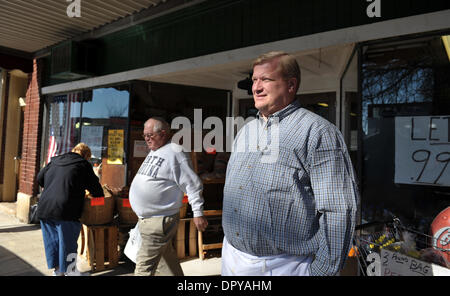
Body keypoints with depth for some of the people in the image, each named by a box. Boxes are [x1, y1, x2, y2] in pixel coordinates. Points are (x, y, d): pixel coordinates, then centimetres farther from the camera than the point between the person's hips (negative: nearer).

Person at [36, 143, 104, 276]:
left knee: (52, 241, 17)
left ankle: (57, 270, 30)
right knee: (67, 242, 5)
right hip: (65, 210, -6)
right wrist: (100, 197, 16)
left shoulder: (54, 161, 16)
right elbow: (95, 187, -1)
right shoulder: (84, 165, -2)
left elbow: (40, 178, 20)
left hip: (44, 208, 7)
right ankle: (69, 271, 16)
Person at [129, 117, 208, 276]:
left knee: (144, 264, -2)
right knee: (166, 258, 19)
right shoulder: (154, 151, 14)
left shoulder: (175, 153, -15)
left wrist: (198, 213, -17)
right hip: (147, 219, 9)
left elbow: (193, 185, -17)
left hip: (160, 221, -9)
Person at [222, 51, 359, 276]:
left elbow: (337, 209, -15)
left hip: (285, 266, -5)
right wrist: (229, 249, 17)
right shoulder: (245, 132, 9)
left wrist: (322, 270, -15)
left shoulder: (317, 132, -12)